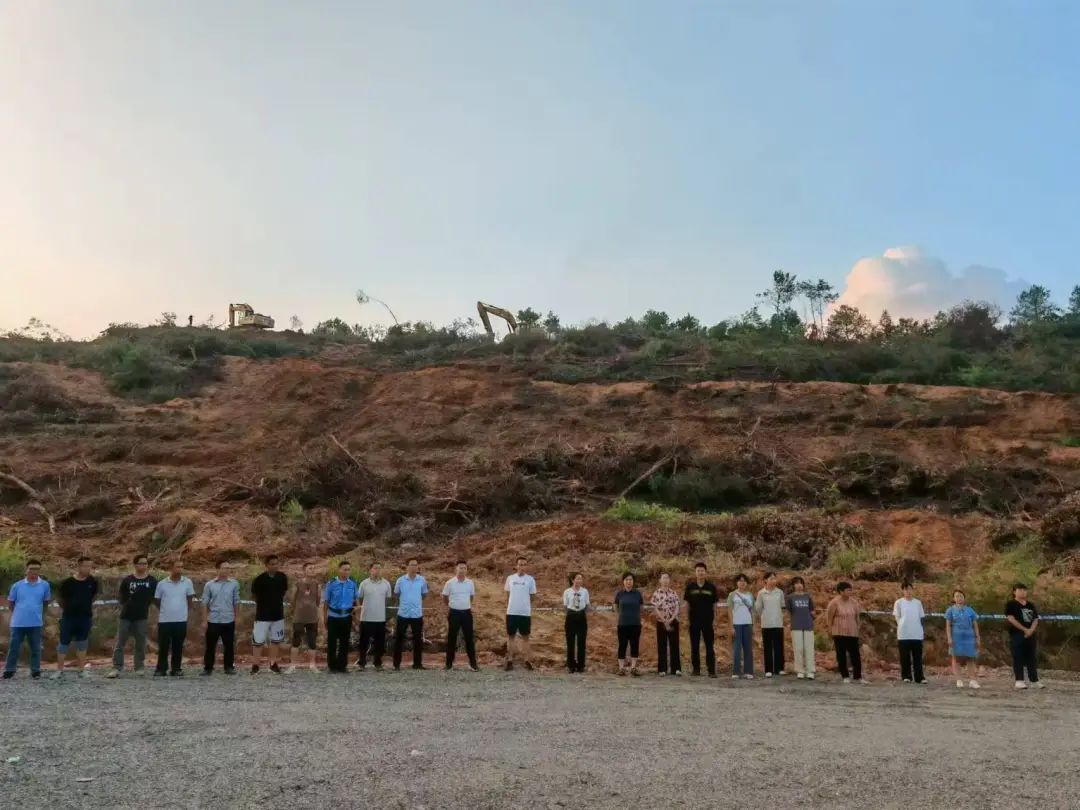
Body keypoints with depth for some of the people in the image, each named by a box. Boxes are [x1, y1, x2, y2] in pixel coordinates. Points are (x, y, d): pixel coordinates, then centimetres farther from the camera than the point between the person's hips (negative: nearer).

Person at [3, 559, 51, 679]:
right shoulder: (17, 585, -2)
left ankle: (35, 671, 17)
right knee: (14, 647, 7)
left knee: (35, 648, 7)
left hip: (36, 623, 0)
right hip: (18, 623, 0)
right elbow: (10, 603, 10)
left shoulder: (45, 585, -2)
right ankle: (9, 671, 19)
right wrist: (19, 612, 13)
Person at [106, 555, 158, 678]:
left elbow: (155, 597, 9)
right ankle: (117, 668, 0)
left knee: (141, 644, 4)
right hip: (126, 616, 0)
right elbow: (120, 596, 8)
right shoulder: (127, 580, 0)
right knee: (120, 643, -2)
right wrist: (127, 605, 1)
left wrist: (145, 605, 4)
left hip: (142, 617, 0)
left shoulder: (152, 581, 0)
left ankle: (139, 668, 13)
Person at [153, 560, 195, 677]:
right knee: (163, 646, 5)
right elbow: (156, 600, 9)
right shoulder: (162, 584, -4)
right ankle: (161, 669, 15)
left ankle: (176, 669, 14)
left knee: (178, 646, 7)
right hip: (164, 620, 0)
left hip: (181, 620, 0)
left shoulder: (187, 582, -2)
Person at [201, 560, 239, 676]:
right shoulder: (209, 585, -2)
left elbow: (236, 602, 6)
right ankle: (208, 668, 17)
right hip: (213, 621, -1)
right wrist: (204, 620, -2)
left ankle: (228, 667, 18)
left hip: (229, 620, 1)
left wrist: (236, 618, 6)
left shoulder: (234, 584, -1)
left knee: (229, 645, 6)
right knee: (210, 645, 6)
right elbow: (205, 603, 1)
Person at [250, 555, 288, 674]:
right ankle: (255, 664, 10)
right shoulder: (260, 579, -15)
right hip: (263, 615, -4)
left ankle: (273, 663, 24)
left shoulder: (282, 577, -4)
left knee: (276, 640, 12)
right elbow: (254, 594, 1)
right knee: (258, 640, -3)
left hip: (278, 614, 4)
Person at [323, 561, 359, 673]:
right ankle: (331, 665, 15)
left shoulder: (353, 583, -2)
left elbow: (356, 599, 8)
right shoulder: (331, 583, -9)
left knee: (344, 642, 9)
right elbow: (326, 601, -1)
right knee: (332, 642, 4)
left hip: (347, 616, 2)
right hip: (333, 616, -2)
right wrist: (324, 617, 1)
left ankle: (342, 665, 18)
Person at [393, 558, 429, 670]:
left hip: (417, 614, 1)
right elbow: (396, 594, 10)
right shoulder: (400, 580, -4)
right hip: (403, 614, -1)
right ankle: (397, 663, 12)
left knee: (418, 640, 6)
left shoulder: (422, 580, -1)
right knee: (399, 639, 4)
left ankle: (417, 663, 16)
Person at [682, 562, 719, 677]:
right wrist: (688, 617, 0)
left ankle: (711, 670, 1)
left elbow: (715, 604, 4)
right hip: (694, 620, 1)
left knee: (709, 646, -1)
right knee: (694, 646, 8)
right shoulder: (690, 586, 2)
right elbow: (686, 603, 6)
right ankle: (696, 669, 16)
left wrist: (714, 618, 0)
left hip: (708, 620, -1)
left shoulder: (711, 587, 1)